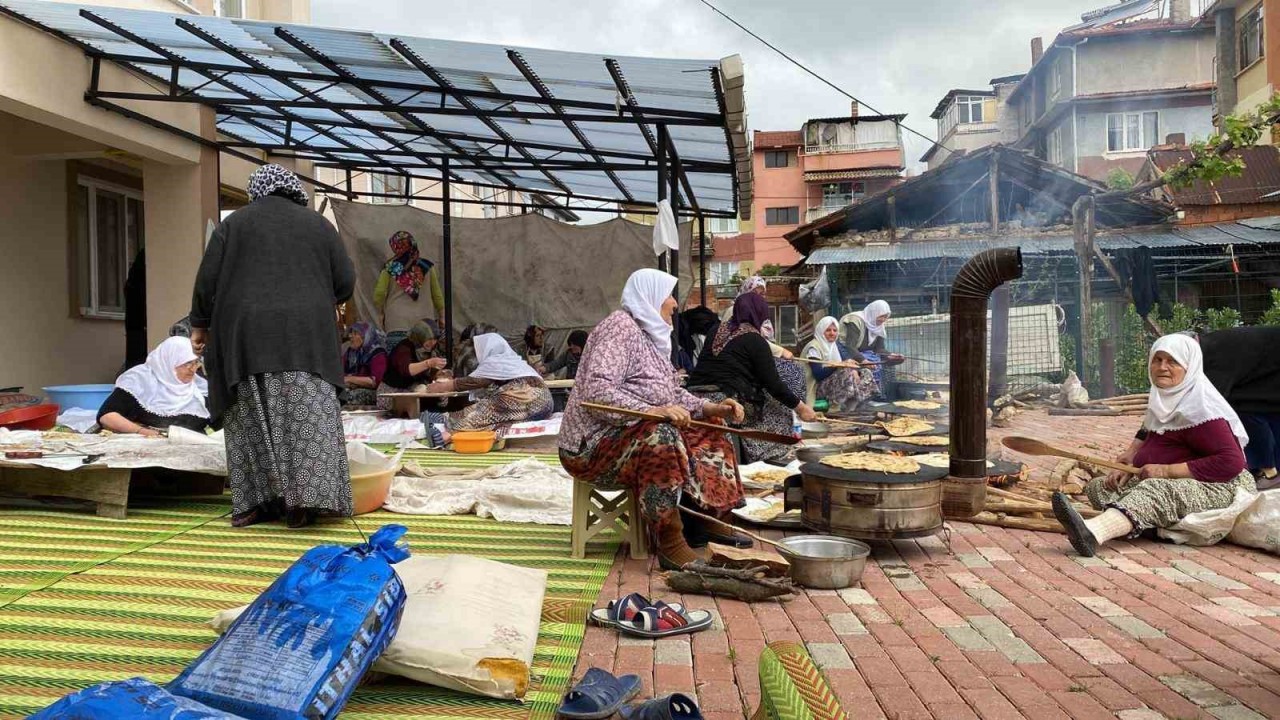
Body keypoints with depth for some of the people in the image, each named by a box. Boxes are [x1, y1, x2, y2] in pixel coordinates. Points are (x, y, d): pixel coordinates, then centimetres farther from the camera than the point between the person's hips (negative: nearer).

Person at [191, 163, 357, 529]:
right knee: (305, 417, -3)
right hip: (306, 336, 0)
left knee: (252, 421, 7)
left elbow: (207, 280, 4)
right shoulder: (318, 223, 9)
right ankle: (302, 501, -11)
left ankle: (256, 501, 5)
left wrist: (200, 324, 17)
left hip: (247, 337, 1)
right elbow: (346, 282, 7)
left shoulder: (233, 223, 8)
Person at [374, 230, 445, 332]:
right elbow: (437, 295, 8)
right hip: (422, 320, 1)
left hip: (396, 321, -1)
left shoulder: (390, 268, -1)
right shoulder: (427, 266, 3)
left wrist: (381, 314, 14)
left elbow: (379, 294, -2)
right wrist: (442, 315, 17)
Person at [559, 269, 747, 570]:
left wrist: (713, 408, 3)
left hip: (631, 436, 10)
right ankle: (670, 542, -28)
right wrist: (653, 411, -33)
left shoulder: (649, 333, 15)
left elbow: (673, 392, 18)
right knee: (660, 437, -35)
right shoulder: (620, 326, -14)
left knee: (708, 436, 5)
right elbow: (597, 391, -26)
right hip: (592, 445, -10)